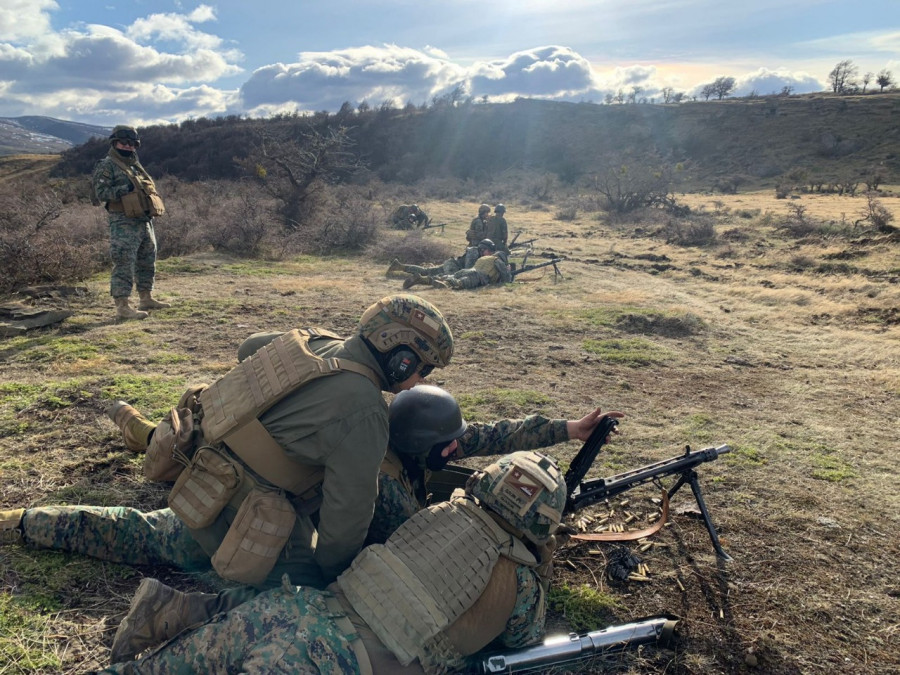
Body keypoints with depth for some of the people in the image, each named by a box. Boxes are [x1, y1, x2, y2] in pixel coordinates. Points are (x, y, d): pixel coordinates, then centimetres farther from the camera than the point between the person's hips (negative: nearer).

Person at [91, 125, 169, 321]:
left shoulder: (135, 165, 20)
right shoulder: (106, 166, -4)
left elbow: (148, 188, 28)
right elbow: (102, 192, -14)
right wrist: (126, 189, -21)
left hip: (145, 221, 9)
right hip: (123, 224, -9)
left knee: (147, 262, 16)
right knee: (124, 264, -11)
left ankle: (146, 298, 28)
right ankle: (122, 307, -10)